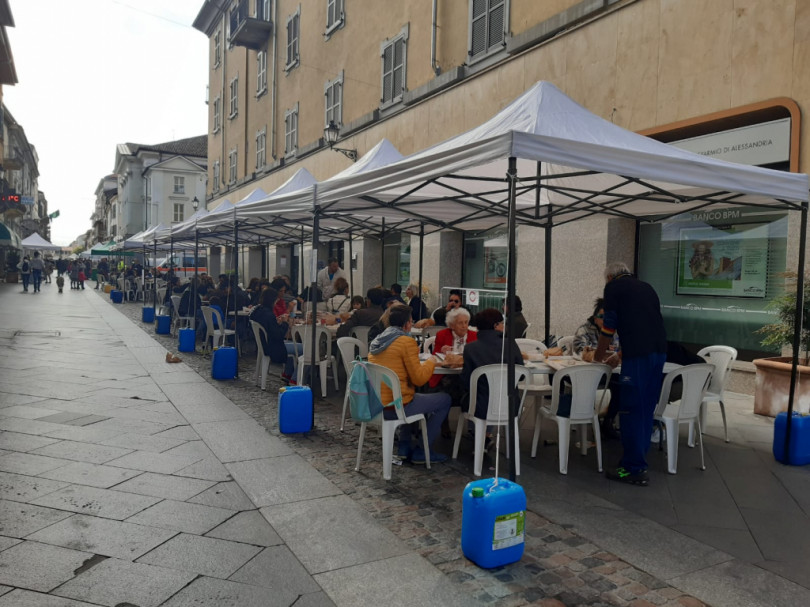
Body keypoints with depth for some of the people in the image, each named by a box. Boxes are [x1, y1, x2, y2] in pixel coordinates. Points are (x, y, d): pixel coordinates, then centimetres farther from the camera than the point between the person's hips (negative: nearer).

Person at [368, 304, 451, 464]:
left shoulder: (376, 341, 10)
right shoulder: (407, 342, -14)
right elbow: (419, 379, -13)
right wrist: (430, 362, 4)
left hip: (375, 405, 9)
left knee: (412, 395, 37)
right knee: (444, 399, 8)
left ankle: (404, 447, 31)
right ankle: (422, 452, 13)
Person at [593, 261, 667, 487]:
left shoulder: (613, 287, 5)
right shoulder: (646, 287, 25)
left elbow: (609, 326, 4)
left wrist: (599, 354, 21)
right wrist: (619, 356, 39)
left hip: (638, 354, -7)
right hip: (659, 350, 7)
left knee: (631, 410, -2)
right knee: (646, 409, 14)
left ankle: (634, 470, 1)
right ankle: (638, 459, 23)